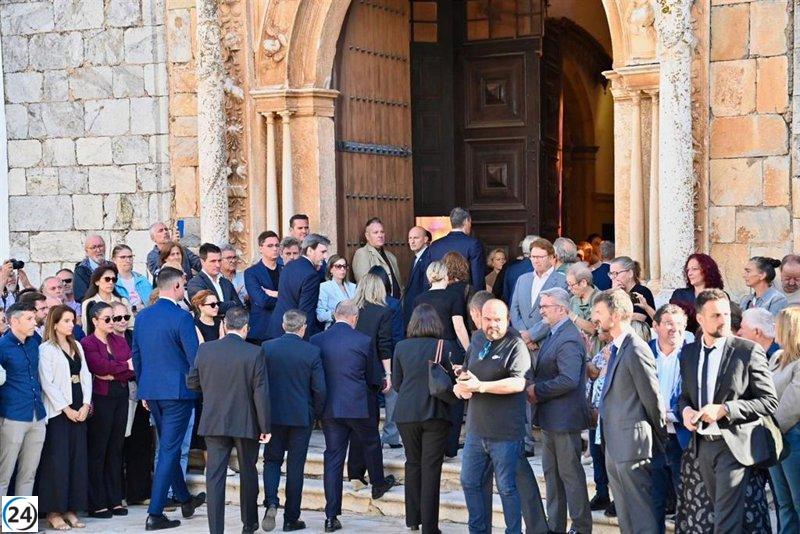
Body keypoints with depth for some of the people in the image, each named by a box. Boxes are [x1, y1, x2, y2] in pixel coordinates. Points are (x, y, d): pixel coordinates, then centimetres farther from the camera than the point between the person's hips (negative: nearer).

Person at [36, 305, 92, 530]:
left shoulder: (77, 346, 16)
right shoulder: (46, 348, -5)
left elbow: (86, 376, 11)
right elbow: (47, 383, -11)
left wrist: (86, 405, -1)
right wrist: (66, 409, -13)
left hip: (80, 411, 6)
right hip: (58, 411, -6)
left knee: (78, 459, 5)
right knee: (57, 460, -5)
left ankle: (71, 509, 12)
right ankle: (53, 511, 2)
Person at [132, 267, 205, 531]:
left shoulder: (142, 316, 5)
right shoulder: (181, 318, -15)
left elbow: (135, 355, 13)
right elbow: (195, 359, -14)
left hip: (150, 390, 7)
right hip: (177, 390, -7)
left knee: (168, 446, 20)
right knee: (169, 450, -2)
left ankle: (185, 500, 35)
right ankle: (155, 514, -2)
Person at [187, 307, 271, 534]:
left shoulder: (205, 349, -5)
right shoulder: (254, 353, -12)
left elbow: (191, 382, 5)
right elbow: (261, 393, -11)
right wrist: (265, 427, -4)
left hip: (213, 422, 1)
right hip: (246, 424, -1)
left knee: (215, 475, 4)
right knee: (248, 473, 17)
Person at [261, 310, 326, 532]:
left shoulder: (267, 348, -4)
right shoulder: (312, 352, -9)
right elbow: (320, 389, -9)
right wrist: (316, 414, 7)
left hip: (273, 415, 1)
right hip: (302, 417, -1)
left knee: (272, 460, 15)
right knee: (295, 466, 8)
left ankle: (271, 502, -8)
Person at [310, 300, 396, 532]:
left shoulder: (316, 340, -1)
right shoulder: (363, 341, -8)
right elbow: (369, 376, 4)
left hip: (329, 408, 3)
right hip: (357, 406, -2)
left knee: (333, 458, 5)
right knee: (371, 444, 24)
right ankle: (378, 484, 46)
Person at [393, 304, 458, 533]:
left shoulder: (401, 347, -1)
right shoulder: (444, 346, -9)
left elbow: (396, 383, 7)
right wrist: (451, 400, 15)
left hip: (406, 413, 3)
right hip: (435, 413, -3)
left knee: (413, 463, 17)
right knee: (431, 467, 2)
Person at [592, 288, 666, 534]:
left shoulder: (636, 351, -17)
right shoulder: (617, 348, 13)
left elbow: (652, 399, -14)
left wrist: (660, 439, -5)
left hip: (632, 443, -10)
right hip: (615, 444, 10)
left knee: (640, 511, -3)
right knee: (624, 513, 16)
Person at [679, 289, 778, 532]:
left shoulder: (749, 351, -9)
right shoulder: (689, 353, 8)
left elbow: (769, 401, -10)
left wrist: (724, 409, -19)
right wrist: (686, 410, -4)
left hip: (734, 446, -6)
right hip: (704, 445, 6)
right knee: (720, 511, 15)